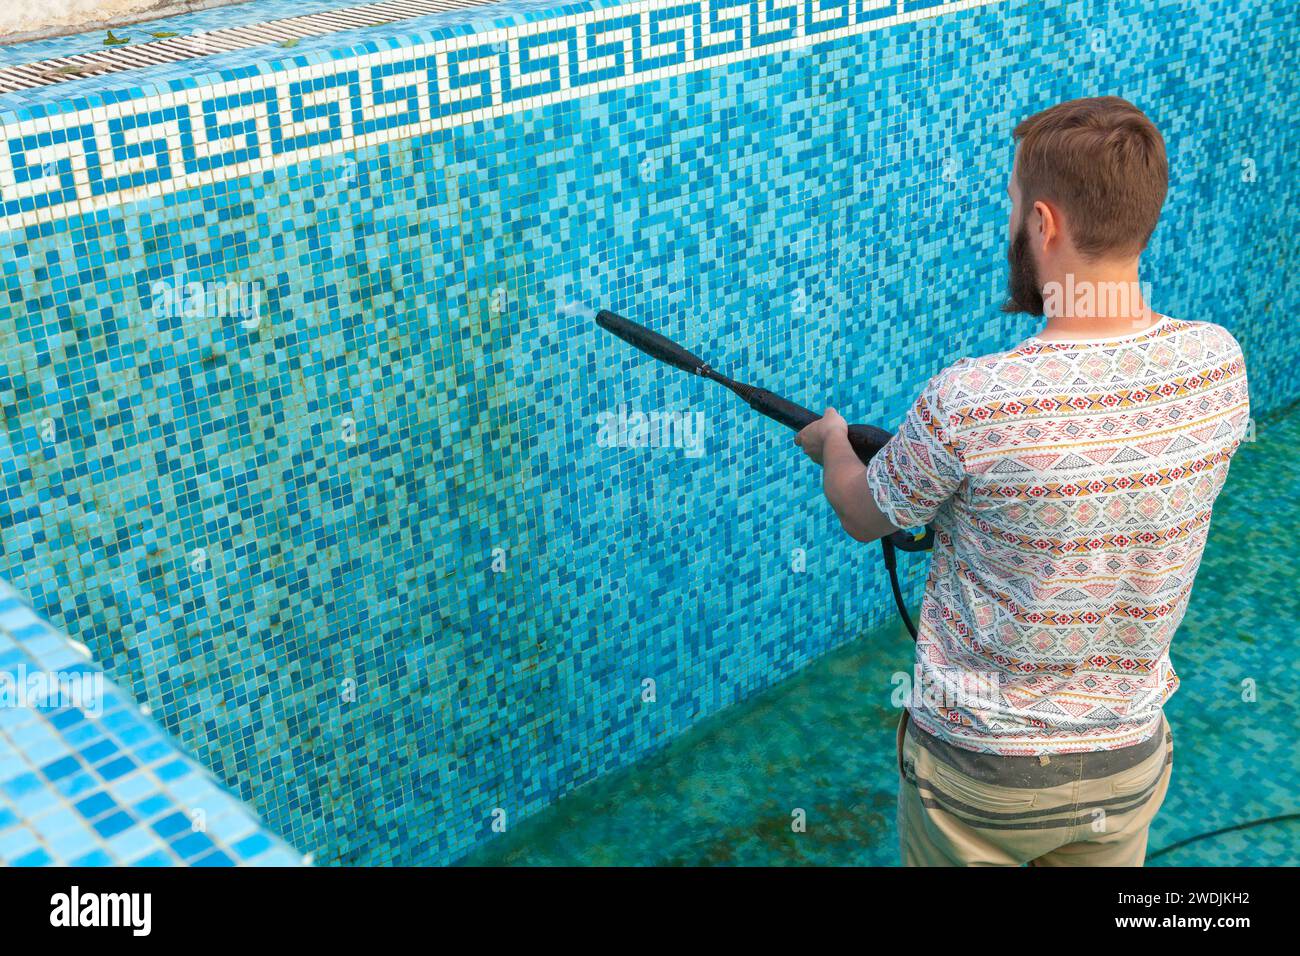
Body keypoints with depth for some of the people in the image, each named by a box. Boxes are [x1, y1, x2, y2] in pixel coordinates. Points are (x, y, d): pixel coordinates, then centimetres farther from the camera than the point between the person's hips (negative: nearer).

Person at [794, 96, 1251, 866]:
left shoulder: (969, 403, -29)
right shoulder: (1220, 366, -14)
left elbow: (864, 518, -8)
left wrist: (831, 441, 14)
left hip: (983, 774, -4)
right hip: (1132, 761, 4)